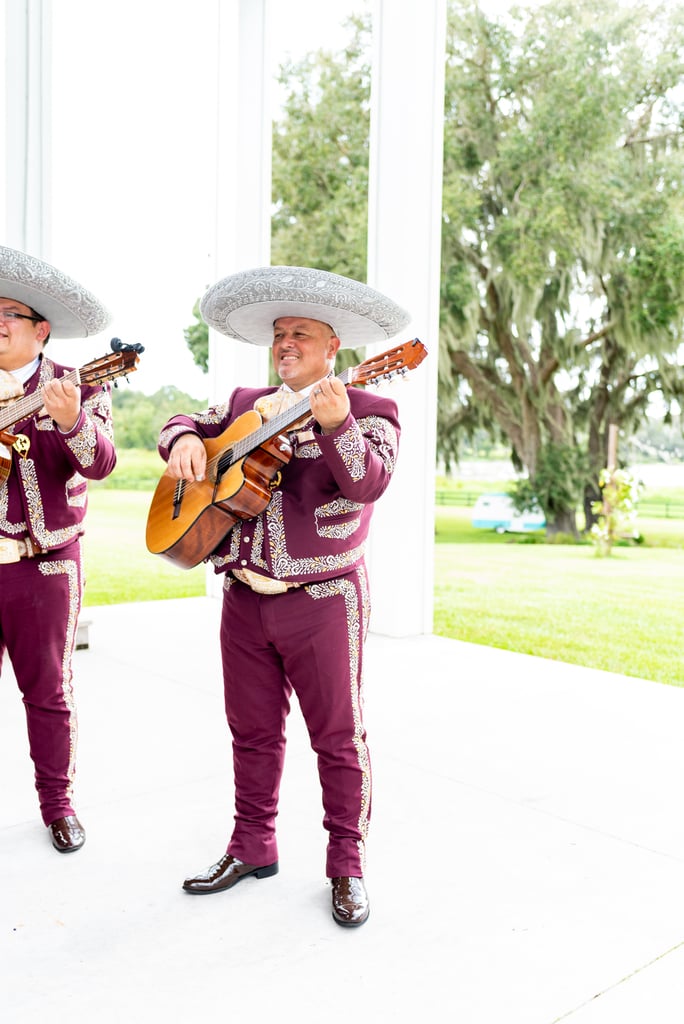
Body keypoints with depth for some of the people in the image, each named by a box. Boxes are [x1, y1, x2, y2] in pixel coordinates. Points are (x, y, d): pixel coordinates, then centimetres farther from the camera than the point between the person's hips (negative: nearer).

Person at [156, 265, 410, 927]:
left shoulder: (368, 410, -4)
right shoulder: (245, 404, 14)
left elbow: (369, 483, -19)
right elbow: (184, 422, 19)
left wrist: (335, 423, -35)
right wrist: (185, 440, -4)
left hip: (322, 601, -5)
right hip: (244, 599, 6)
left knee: (337, 735, 5)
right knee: (252, 730, 16)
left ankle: (347, 864, 21)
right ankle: (252, 846, 33)